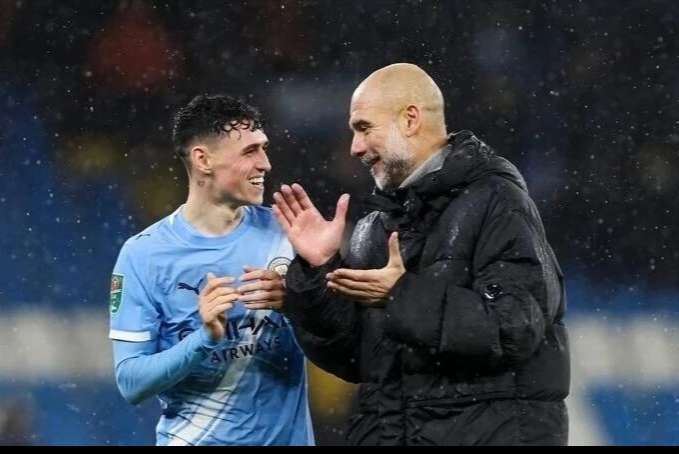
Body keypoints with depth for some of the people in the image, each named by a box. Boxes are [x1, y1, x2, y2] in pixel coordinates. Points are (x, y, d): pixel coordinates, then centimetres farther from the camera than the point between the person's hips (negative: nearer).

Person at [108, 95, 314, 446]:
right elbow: (131, 382, -12)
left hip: (287, 435, 3)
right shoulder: (144, 254, -9)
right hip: (193, 437, -3)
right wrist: (205, 337, -26)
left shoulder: (284, 232, -3)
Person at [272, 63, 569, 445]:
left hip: (489, 432, -6)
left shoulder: (494, 202, -5)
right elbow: (351, 360, 10)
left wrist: (405, 296, -21)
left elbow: (517, 326, -17)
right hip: (387, 431, 6)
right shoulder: (376, 228, 14)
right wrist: (318, 271, -2)